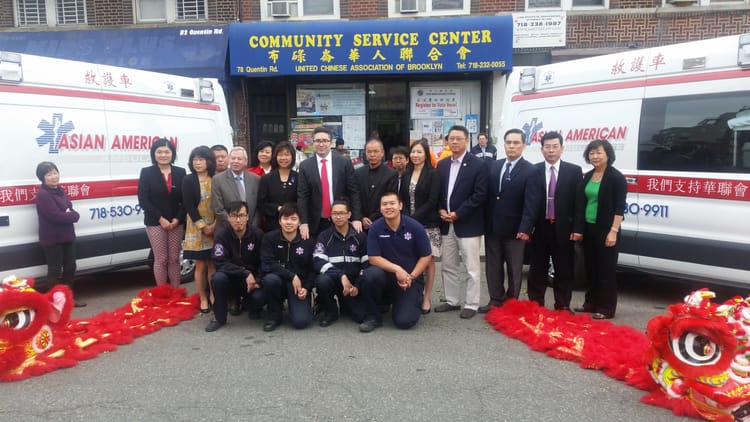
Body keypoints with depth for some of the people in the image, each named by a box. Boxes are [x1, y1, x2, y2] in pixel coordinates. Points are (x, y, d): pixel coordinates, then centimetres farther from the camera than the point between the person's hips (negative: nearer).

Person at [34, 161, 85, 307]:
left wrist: (71, 214, -13)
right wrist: (72, 215, -13)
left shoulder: (60, 191, 11)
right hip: (52, 239, -8)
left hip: (67, 237, 9)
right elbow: (56, 216, -25)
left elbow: (70, 211, 9)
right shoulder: (43, 194, -17)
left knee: (70, 267, 14)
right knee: (55, 270, 0)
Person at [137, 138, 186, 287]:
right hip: (155, 223, -2)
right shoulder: (146, 172, -1)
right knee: (161, 259, 2)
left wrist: (177, 219, -10)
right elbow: (143, 200, -7)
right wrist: (161, 219, -14)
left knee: (174, 259, 8)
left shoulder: (180, 172, 5)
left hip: (176, 223, 2)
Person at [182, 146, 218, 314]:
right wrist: (203, 226, -13)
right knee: (200, 265, 3)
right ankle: (203, 299, 13)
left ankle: (213, 295, 19)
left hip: (214, 227, 2)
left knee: (212, 264, 7)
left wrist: (214, 224, -9)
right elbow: (189, 206, -8)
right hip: (196, 227, -2)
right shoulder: (188, 180, -3)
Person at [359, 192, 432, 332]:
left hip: (411, 278, -1)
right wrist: (397, 269, -22)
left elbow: (426, 256, -4)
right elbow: (374, 258, -11)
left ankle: (413, 301, 21)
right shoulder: (375, 228, -9)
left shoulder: (415, 227, -11)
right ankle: (373, 316, -9)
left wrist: (411, 277, -13)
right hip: (386, 274, 1)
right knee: (370, 274, -34)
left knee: (404, 321, -17)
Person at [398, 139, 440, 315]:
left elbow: (432, 201, -11)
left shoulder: (433, 174, -4)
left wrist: (414, 218, -14)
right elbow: (402, 199, 9)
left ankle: (427, 298, 10)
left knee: (428, 260, 1)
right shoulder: (406, 174, 11)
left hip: (428, 224, -4)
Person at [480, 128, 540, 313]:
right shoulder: (493, 166, 8)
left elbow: (531, 203, -13)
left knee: (514, 269, 8)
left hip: (515, 229, -5)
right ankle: (496, 300, 24)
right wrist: (484, 222, 4)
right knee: (493, 266, 12)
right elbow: (487, 195, 9)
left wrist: (525, 229, -20)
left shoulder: (530, 171, -7)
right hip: (492, 227, 5)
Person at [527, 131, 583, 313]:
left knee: (564, 269, 8)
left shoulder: (574, 171, 1)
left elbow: (578, 201, 0)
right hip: (539, 228, 0)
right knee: (537, 268, 9)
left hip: (563, 229, 0)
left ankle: (563, 306, 19)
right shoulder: (534, 171, 1)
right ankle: (535, 304, 20)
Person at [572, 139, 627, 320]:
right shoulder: (588, 176, 11)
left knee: (606, 270, 1)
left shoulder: (616, 177, -8)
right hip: (588, 229, 6)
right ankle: (591, 303, 24)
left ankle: (606, 309, 9)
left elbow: (619, 208, -12)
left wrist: (613, 231, -18)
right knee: (591, 268, 13)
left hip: (606, 230, -6)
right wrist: (578, 229, 7)